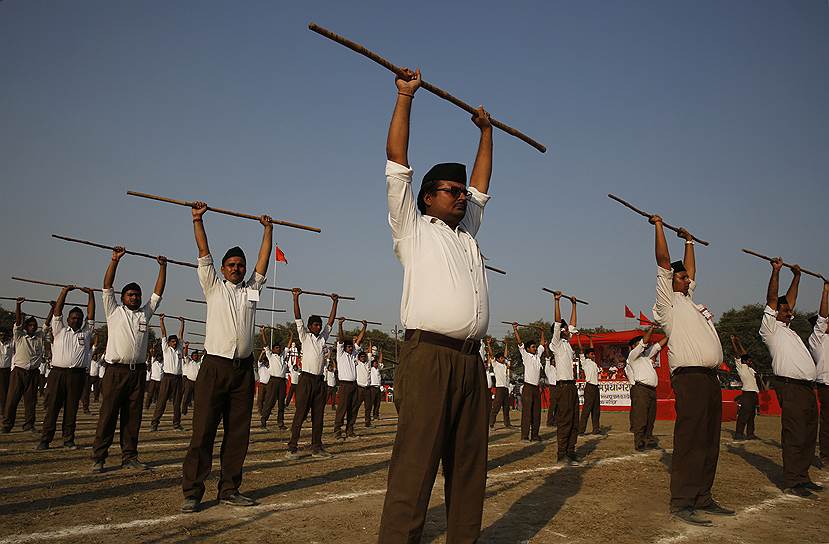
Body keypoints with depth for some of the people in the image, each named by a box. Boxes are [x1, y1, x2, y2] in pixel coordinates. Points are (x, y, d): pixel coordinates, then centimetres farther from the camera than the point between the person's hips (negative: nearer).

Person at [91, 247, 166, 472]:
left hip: (138, 371, 4)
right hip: (116, 370, -3)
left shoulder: (145, 313, 16)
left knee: (133, 416, 7)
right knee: (108, 414, -3)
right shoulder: (114, 311, 8)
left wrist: (163, 267, 8)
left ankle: (129, 456, 13)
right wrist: (115, 260, -9)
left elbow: (158, 292, 14)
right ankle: (98, 458, 3)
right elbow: (107, 286, 0)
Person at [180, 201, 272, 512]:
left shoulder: (252, 289, 15)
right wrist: (198, 219, 0)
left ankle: (229, 490, 15)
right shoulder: (213, 287, 9)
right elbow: (204, 253, 4)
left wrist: (268, 229, 16)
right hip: (215, 366, -3)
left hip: (243, 369, 3)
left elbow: (264, 259, 14)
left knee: (238, 434, 6)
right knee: (203, 431, -4)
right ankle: (192, 492, 2)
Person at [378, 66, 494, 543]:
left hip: (472, 362, 6)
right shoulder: (414, 230, 11)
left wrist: (486, 131, 41)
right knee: (415, 465, -9)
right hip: (429, 356, -6)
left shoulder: (468, 233, 26)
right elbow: (398, 163, 8)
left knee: (469, 465, 8)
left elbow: (481, 185, 37)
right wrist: (406, 97, 13)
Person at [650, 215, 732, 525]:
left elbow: (691, 270, 37)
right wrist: (659, 226, 2)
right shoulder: (668, 302, 1)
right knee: (689, 443, -9)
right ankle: (681, 503, -5)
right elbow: (663, 261, -3)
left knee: (709, 444, 11)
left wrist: (689, 242, 42)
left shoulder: (688, 300, 24)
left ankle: (702, 499, 18)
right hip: (689, 377, -9)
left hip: (711, 378, 9)